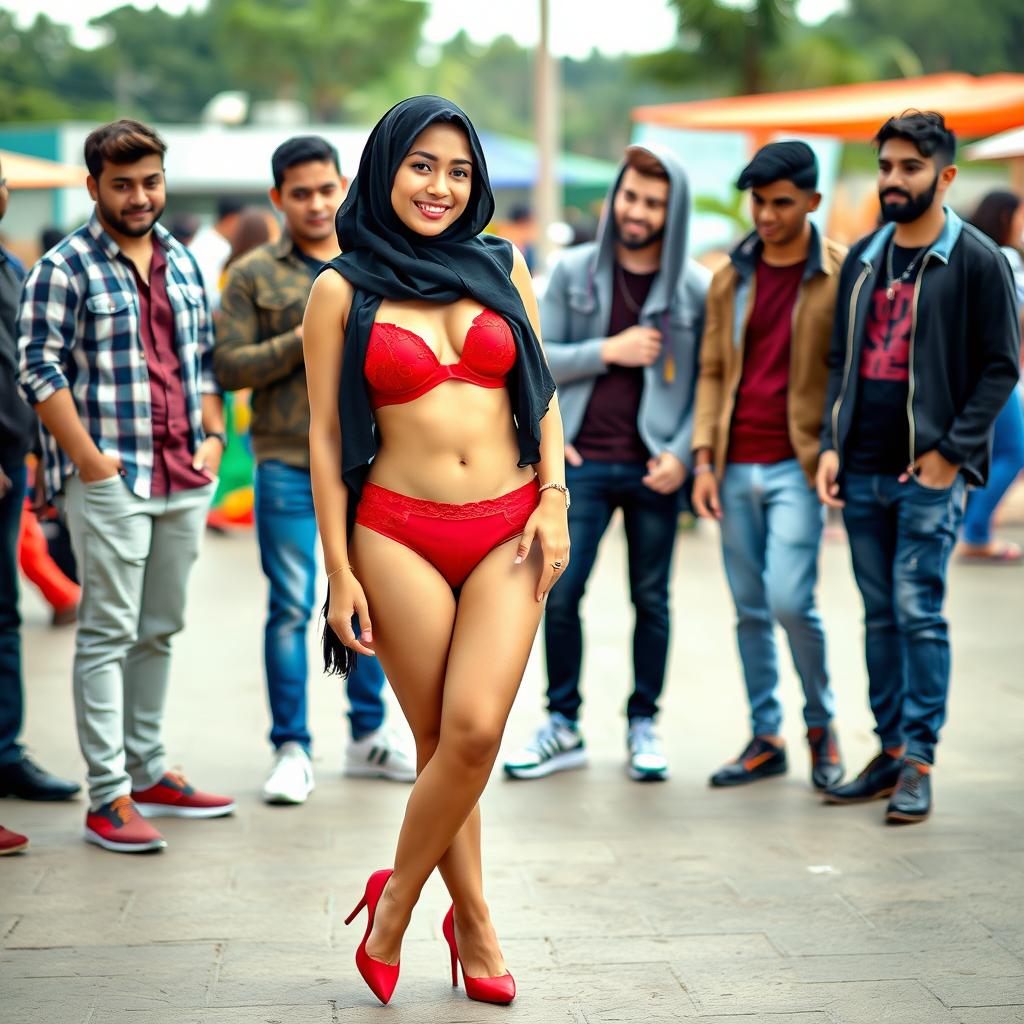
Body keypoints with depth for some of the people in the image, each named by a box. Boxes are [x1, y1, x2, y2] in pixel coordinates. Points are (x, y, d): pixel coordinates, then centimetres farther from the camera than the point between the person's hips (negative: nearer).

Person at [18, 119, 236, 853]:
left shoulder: (183, 262, 15)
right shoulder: (65, 268, -5)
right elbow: (39, 370, -10)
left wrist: (213, 436, 9)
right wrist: (90, 460, -14)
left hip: (185, 481, 6)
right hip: (110, 481, -6)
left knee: (159, 631, 13)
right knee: (108, 634, -5)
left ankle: (149, 773, 23)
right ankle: (109, 797, -2)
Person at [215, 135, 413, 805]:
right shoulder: (254, 276, 1)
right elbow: (228, 366, -6)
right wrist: (302, 339, -15)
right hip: (289, 465, -3)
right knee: (291, 607, -1)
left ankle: (368, 736, 24)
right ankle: (292, 750, 8)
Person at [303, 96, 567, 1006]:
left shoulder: (501, 267, 10)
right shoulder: (342, 291, 2)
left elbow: (542, 396, 15)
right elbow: (326, 436, 2)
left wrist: (554, 500, 1)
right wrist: (340, 572, -2)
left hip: (507, 529, 2)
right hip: (399, 531, -2)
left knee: (475, 729, -12)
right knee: (443, 740, -3)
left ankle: (396, 900, 9)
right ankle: (475, 926, 16)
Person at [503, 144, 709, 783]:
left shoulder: (696, 288, 0)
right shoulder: (575, 271, 3)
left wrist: (682, 454, -10)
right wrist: (609, 351, -11)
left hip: (654, 468, -1)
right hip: (583, 461, 1)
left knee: (651, 600, 9)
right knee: (560, 595, -1)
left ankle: (644, 726, 22)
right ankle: (563, 727, 12)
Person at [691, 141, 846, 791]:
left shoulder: (841, 275, -3)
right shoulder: (730, 279, 10)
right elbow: (712, 371, 13)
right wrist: (704, 459, 4)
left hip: (797, 464, -5)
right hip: (737, 466, 5)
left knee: (790, 600, -13)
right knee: (750, 609, 8)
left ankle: (821, 724, 10)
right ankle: (766, 739, 18)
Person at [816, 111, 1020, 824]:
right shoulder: (863, 260, 13)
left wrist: (950, 451, -11)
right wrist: (832, 445, 5)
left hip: (930, 470, -5)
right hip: (862, 471, 5)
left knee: (919, 611, -7)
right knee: (881, 614, 10)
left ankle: (919, 763, 1)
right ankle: (890, 752, 17)